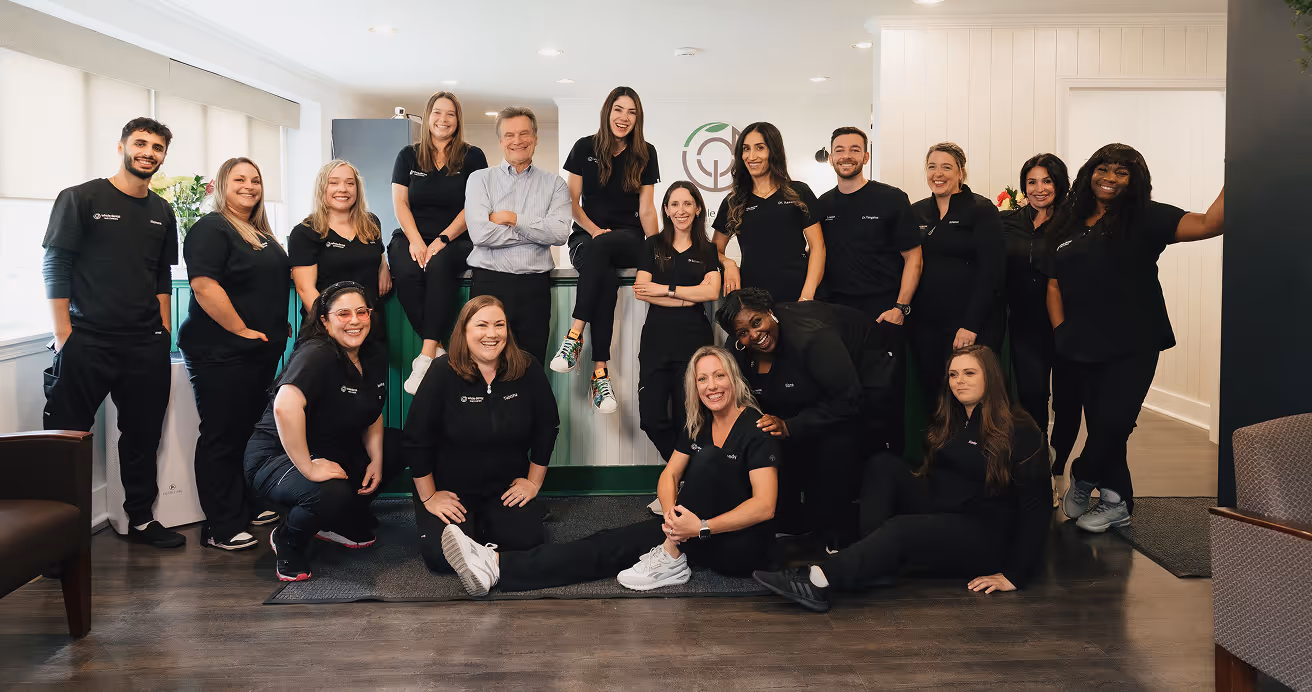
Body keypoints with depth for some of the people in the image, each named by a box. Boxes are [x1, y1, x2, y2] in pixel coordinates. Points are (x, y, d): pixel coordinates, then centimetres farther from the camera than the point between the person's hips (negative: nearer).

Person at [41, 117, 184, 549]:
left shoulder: (162, 213, 13)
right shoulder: (81, 198, -3)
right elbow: (54, 267, -5)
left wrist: (163, 330, 10)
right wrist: (64, 335, -10)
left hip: (146, 346, 5)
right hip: (87, 341, -5)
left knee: (144, 436, 9)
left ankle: (141, 520, 22)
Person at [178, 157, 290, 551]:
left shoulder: (263, 235, 17)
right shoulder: (211, 229, -10)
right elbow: (204, 285, -22)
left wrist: (278, 325, 16)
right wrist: (242, 329, -19)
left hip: (262, 352, 9)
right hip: (221, 352, -9)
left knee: (252, 431, 16)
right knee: (223, 437, -3)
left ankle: (247, 507, 29)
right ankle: (220, 527, 4)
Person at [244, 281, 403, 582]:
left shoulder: (375, 356, 1)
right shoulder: (317, 355, -25)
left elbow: (372, 415, 13)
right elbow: (285, 407, -43)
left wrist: (377, 460, -2)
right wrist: (308, 468, -38)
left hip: (335, 453, 9)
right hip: (275, 456, -9)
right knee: (331, 494, -36)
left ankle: (341, 522, 12)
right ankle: (287, 540, -1)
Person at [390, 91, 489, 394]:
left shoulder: (472, 157, 7)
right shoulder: (408, 156, 14)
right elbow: (400, 202, 6)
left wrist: (443, 239, -14)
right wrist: (415, 241, -10)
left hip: (455, 240, -2)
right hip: (412, 236, 2)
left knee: (439, 266, -35)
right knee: (406, 272, -32)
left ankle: (426, 357, -39)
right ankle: (437, 351, -28)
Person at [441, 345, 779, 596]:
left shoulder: (755, 427, -13)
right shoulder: (697, 425, 8)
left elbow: (764, 506, -21)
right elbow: (669, 475, 6)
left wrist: (701, 527, -31)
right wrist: (672, 512, -18)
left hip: (745, 544, -6)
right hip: (697, 527, 6)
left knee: (709, 457, -28)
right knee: (616, 542, -15)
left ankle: (671, 560, -22)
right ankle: (498, 565, -28)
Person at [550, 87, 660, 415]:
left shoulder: (645, 154, 8)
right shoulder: (585, 148, 5)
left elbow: (646, 209, 5)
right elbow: (572, 202, 4)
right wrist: (595, 230, -12)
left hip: (628, 239, 0)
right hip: (587, 236, 0)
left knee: (598, 249, -38)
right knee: (607, 278, -35)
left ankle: (575, 335, -38)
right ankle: (601, 371, -40)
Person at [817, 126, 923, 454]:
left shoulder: (891, 199, -1)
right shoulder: (823, 206, 11)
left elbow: (913, 258, -1)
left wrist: (900, 308, -10)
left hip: (882, 314, -3)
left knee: (887, 396, -4)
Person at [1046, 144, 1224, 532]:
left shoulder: (1145, 219, -2)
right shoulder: (1071, 227, 12)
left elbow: (1208, 224, -16)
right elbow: (1054, 284, 12)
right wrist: (1061, 331, 0)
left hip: (1133, 344, -4)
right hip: (1085, 346, 4)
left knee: (1113, 423, -9)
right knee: (1100, 425, 9)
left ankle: (1082, 479, 18)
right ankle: (1117, 503, 22)